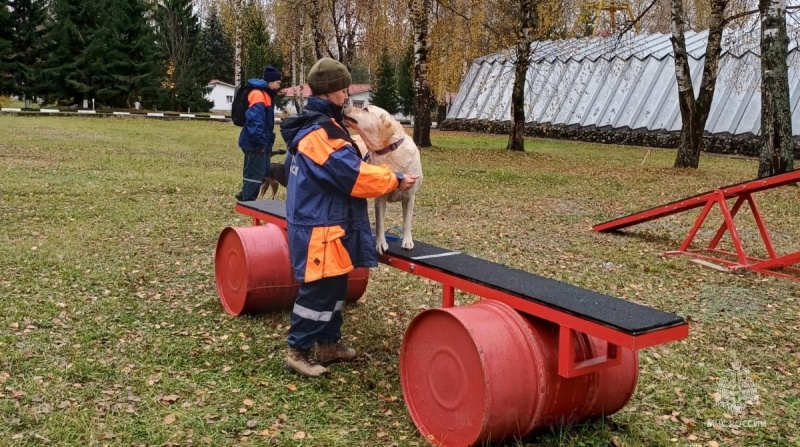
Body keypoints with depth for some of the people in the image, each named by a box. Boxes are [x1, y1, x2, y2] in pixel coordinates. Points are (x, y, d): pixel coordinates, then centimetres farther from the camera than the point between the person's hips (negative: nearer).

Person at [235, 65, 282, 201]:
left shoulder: (266, 95, 18)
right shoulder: (258, 95, -16)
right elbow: (254, 120, -25)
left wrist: (267, 142, 21)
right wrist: (261, 142, -24)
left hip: (262, 143, 10)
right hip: (255, 144, -10)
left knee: (262, 172, 18)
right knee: (255, 174, -3)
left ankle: (245, 195, 30)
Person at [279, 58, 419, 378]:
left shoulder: (310, 126, 12)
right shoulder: (321, 133, -22)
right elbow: (356, 176, -23)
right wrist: (395, 180, -11)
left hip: (325, 223, 11)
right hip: (320, 229, -11)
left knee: (335, 287, 17)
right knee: (318, 290, -2)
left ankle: (328, 343, 27)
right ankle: (299, 351, 9)